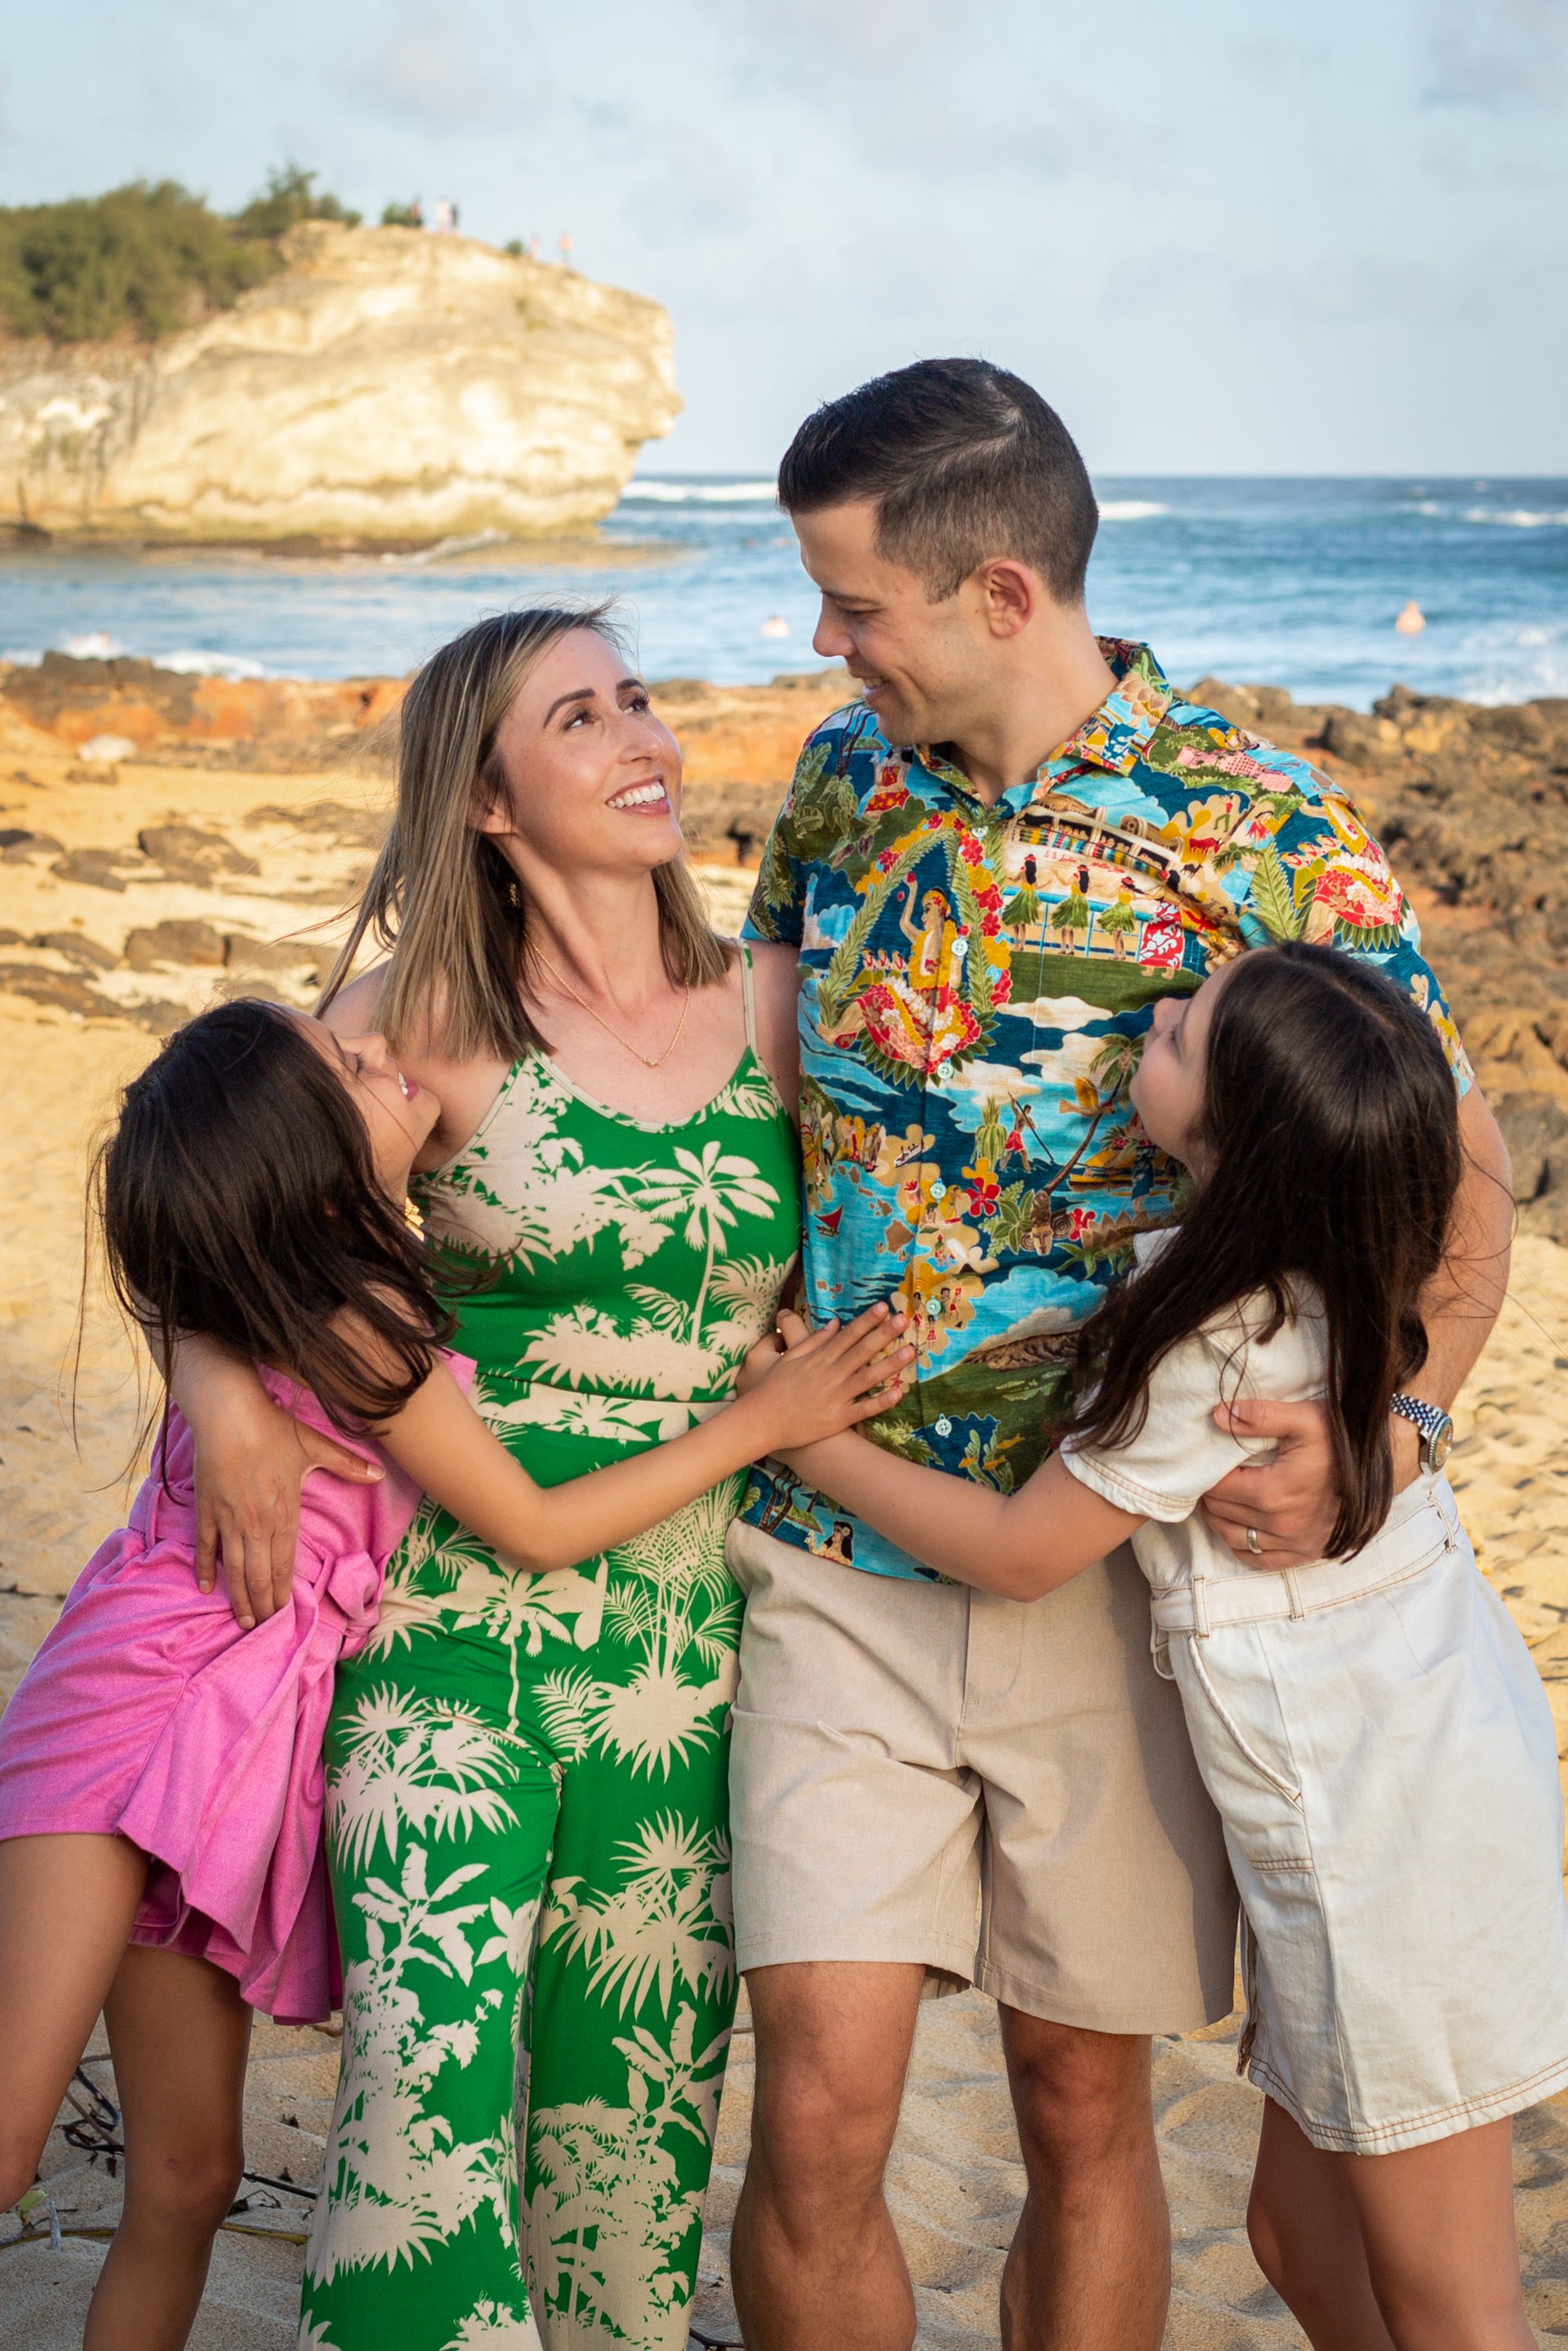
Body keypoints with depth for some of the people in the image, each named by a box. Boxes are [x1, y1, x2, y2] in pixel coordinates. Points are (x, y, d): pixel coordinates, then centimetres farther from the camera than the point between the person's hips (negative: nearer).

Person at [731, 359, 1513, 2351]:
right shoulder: (842, 779, 4)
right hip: (834, 1545, 3)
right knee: (818, 2108, -3)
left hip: (1113, 1566, -2)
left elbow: (1456, 1175, -4)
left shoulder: (1262, 834, -10)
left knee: (1083, 2110, 11)